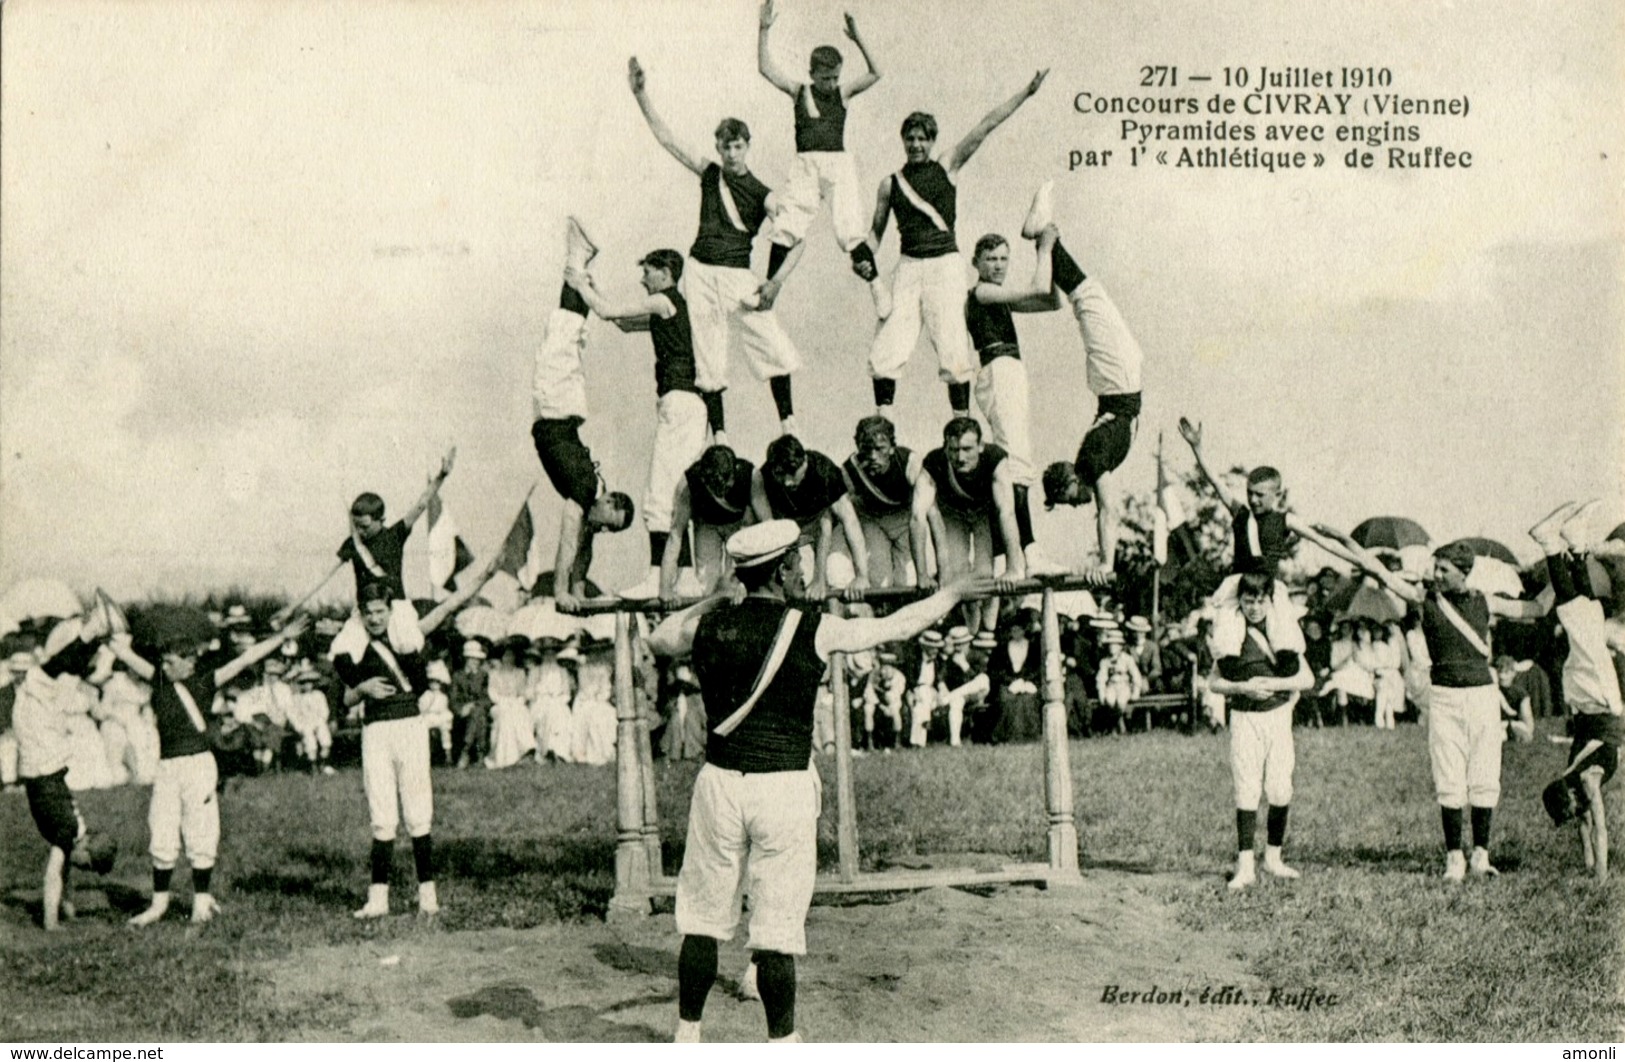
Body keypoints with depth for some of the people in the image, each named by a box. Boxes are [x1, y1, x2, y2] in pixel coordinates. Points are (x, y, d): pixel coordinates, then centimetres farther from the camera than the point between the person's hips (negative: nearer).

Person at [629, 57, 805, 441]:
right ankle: (719, 437, 10)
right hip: (700, 274, 3)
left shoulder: (762, 195, 0)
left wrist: (774, 283, -14)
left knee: (775, 348, -11)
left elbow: (797, 241, -5)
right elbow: (666, 139, 11)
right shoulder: (709, 174, 9)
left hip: (738, 278, -3)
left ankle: (788, 426, 1)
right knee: (706, 360, 3)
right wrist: (641, 96, 4)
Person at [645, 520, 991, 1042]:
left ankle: (687, 1037, 20)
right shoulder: (812, 630, -7)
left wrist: (711, 601, 38)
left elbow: (658, 640, 25)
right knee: (778, 925, 3)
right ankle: (782, 1042, 10)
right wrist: (952, 593, 19)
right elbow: (894, 627, 5)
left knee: (703, 917, 12)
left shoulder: (708, 625, 2)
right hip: (784, 786, -3)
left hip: (720, 779, 3)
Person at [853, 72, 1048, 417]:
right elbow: (877, 230, 19)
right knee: (887, 348, -7)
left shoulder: (947, 168, 6)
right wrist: (864, 256, -1)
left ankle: (962, 422, -1)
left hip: (945, 263, -2)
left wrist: (1027, 91, -2)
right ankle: (883, 422, -3)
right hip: (908, 266, 2)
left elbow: (986, 126, 1)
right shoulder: (890, 183, 11)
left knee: (952, 347, -6)